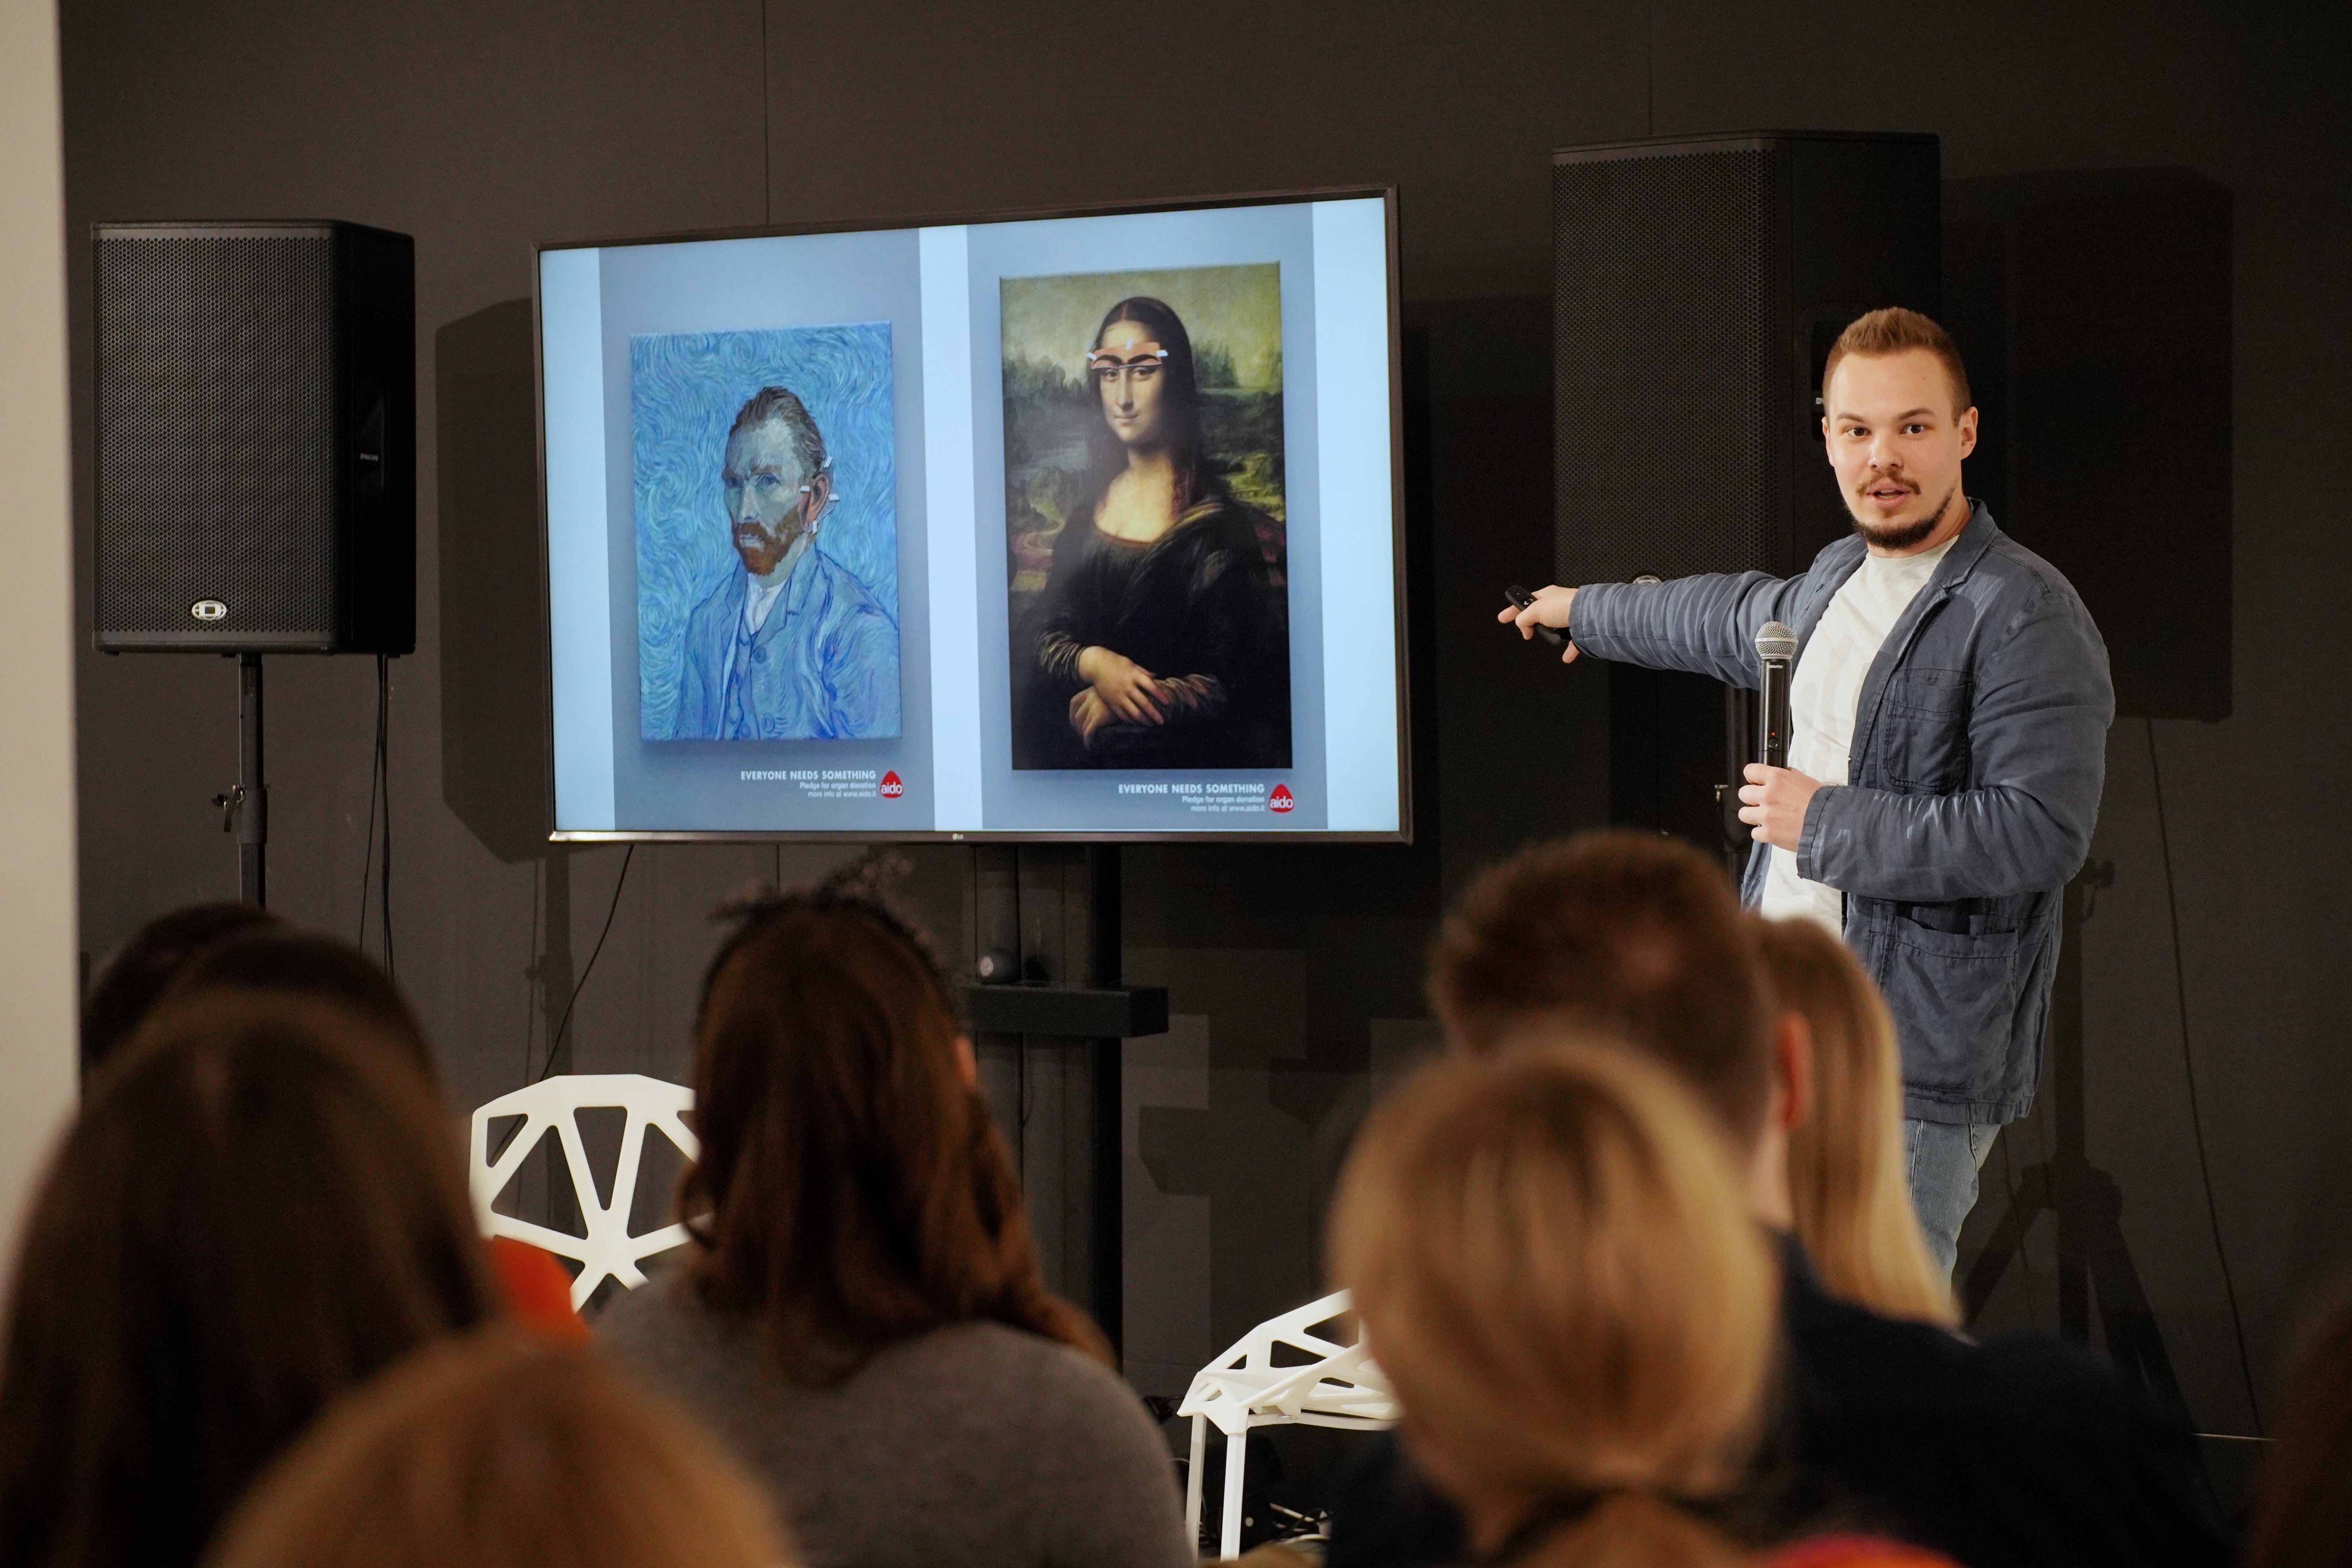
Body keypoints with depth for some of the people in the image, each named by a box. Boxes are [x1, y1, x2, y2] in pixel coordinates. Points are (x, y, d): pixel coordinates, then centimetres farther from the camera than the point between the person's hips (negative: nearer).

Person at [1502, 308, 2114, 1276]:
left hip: (1913, 1065, -9)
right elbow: (1735, 620, 39)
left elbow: (2040, 832, -23)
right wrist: (1591, 611, 55)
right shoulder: (1838, 579, 15)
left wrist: (1824, 825, -16)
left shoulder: (2028, 617, -14)